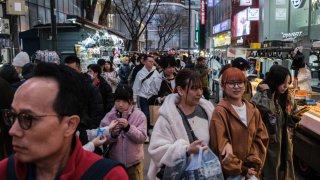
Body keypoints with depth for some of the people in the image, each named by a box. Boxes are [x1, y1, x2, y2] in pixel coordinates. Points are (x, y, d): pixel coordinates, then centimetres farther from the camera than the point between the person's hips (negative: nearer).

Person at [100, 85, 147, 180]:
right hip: (114, 161, 1)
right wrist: (112, 134, -25)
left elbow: (142, 138, -15)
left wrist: (128, 127, -27)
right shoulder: (109, 116, -6)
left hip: (134, 162, -1)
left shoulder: (139, 115, -10)